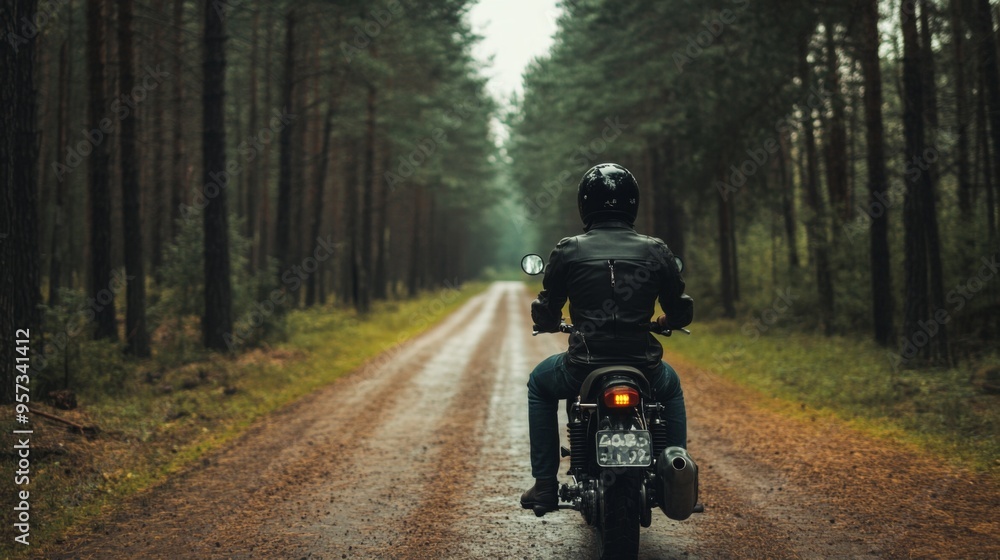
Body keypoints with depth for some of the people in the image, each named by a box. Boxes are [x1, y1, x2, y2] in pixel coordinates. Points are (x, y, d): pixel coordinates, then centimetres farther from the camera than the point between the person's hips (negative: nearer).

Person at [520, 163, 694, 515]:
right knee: (670, 386, 38)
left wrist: (548, 322, 29)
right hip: (643, 365, 2)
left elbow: (544, 316, 4)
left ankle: (545, 484, 24)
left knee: (539, 384, 31)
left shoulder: (568, 251, -2)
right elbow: (681, 313, 9)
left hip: (584, 367, -1)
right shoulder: (655, 251, 2)